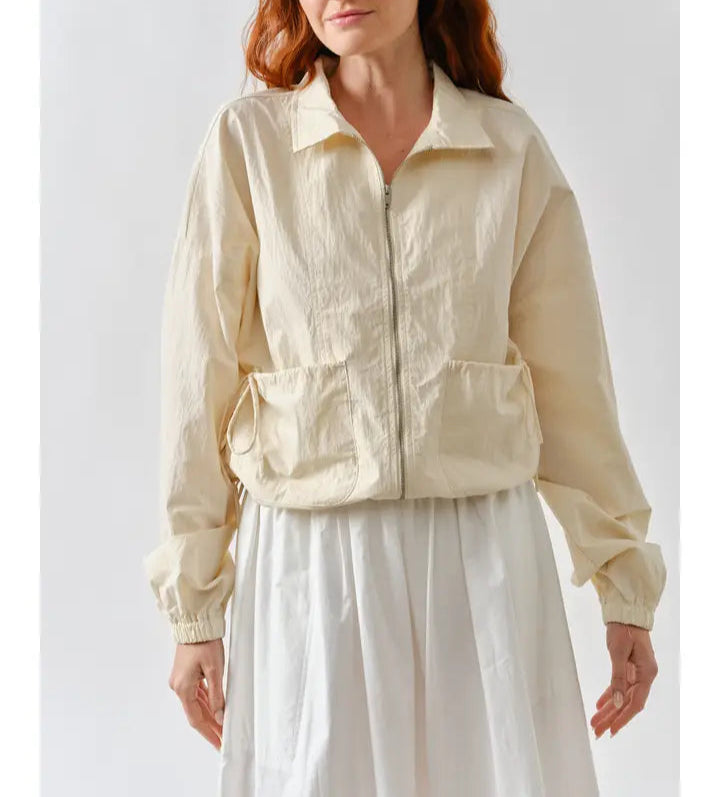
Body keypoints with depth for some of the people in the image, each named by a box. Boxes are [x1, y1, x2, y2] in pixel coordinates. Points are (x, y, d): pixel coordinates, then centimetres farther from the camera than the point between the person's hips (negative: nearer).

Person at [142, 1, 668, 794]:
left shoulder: (513, 147, 3)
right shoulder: (247, 141, -1)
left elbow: (571, 383, 7)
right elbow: (200, 384, 0)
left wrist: (626, 588, 8)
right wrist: (193, 609, -1)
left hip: (486, 553, 1)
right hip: (311, 559, -1)